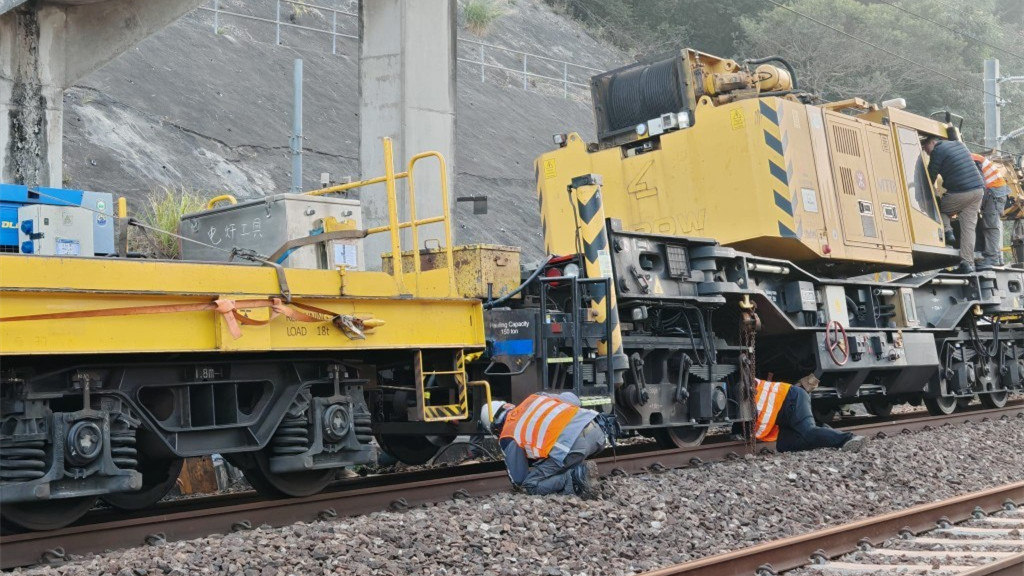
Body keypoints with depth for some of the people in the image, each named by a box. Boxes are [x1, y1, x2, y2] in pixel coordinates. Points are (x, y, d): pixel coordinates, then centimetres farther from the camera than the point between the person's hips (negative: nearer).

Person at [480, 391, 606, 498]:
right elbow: (572, 399, 29)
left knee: (531, 486, 9)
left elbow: (518, 480, 16)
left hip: (571, 445, -7)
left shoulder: (507, 437, 11)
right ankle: (581, 469, 14)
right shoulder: (534, 398, 26)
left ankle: (575, 478, -11)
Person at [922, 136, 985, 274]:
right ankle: (967, 263, 1)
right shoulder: (959, 144, 19)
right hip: (978, 189, 7)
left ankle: (947, 231, -2)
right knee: (969, 227, 5)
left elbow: (931, 176, 0)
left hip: (960, 193, -7)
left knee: (939, 208, 18)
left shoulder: (938, 150, -4)